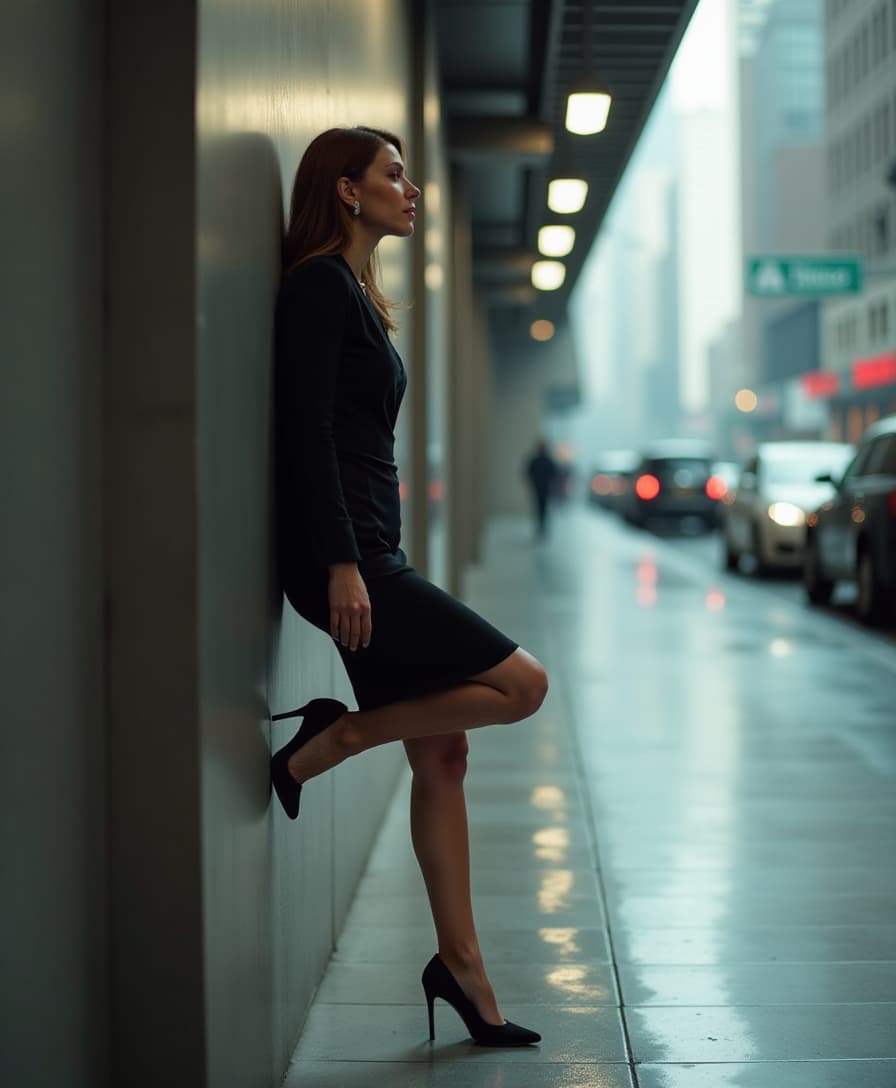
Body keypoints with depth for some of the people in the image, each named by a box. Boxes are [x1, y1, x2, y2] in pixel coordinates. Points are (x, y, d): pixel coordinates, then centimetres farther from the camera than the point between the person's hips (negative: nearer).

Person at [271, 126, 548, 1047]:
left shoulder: (354, 292, 20)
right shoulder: (320, 285, -9)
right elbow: (305, 429, -17)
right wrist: (342, 564, -23)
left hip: (370, 554, 10)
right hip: (340, 554, -10)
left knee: (441, 753, 9)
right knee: (519, 684, -11)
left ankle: (461, 967, 15)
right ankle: (327, 739, -1)